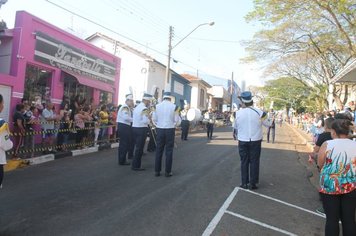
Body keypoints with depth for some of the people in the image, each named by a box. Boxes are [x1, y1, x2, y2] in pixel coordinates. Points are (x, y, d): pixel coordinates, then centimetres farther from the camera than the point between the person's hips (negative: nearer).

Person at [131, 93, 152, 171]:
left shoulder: (137, 107, 14)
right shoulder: (145, 109, -15)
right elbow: (146, 121, -24)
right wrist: (149, 119, -3)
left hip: (135, 128, 9)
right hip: (141, 129, -9)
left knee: (137, 147, 17)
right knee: (139, 148, -1)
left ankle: (136, 164, 24)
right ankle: (136, 166, 5)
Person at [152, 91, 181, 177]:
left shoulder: (157, 106, -1)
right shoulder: (174, 106, -7)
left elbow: (154, 119, 3)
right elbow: (177, 120, -5)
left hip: (160, 129, 2)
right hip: (170, 130, -2)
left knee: (159, 150, 9)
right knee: (169, 151, 5)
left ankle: (157, 171, 14)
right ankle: (168, 172, 9)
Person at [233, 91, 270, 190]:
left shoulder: (238, 113, -9)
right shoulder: (259, 112, -10)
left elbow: (235, 126, 7)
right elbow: (267, 124, 3)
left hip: (243, 141, 1)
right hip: (255, 140, 0)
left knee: (244, 162, 11)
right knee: (254, 162, 8)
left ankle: (244, 183, 14)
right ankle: (253, 183, 13)